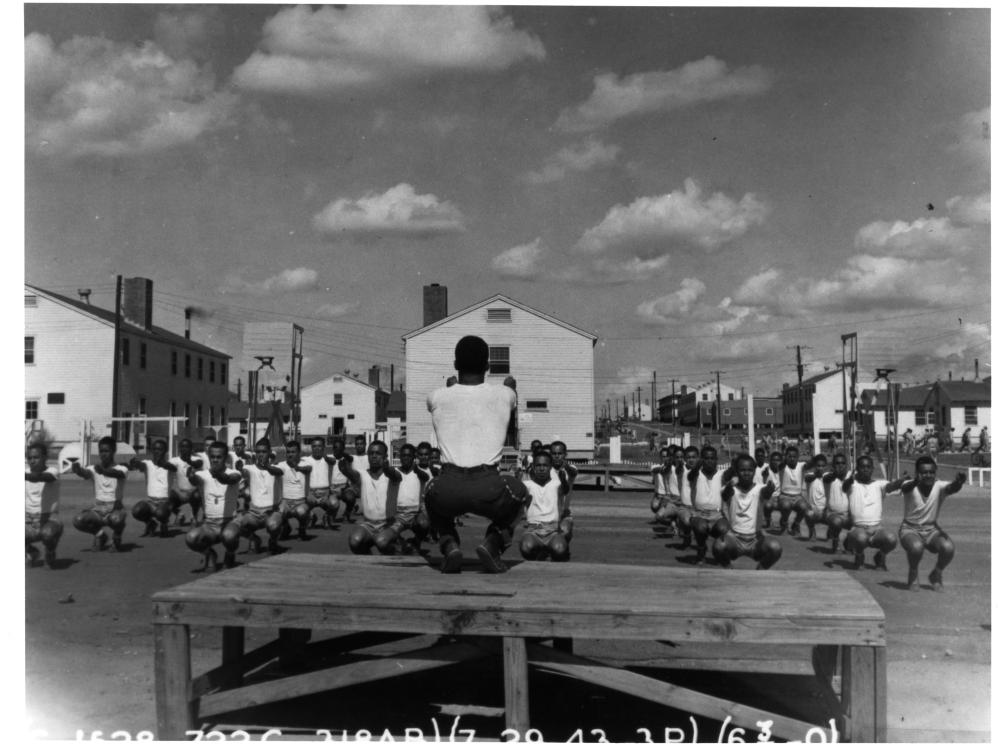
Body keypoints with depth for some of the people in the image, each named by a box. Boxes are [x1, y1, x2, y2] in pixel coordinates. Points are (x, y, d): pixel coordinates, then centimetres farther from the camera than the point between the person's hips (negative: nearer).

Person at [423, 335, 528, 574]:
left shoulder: (437, 398, 8)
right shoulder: (503, 395, 8)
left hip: (449, 491, 1)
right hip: (489, 489, -1)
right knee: (518, 491, 33)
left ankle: (450, 545, 12)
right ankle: (492, 543, 10)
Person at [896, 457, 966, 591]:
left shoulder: (939, 487, -13)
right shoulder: (911, 487, -17)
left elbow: (951, 488, -36)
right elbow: (906, 488, -42)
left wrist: (958, 482, -62)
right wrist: (916, 481, -68)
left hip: (931, 530, 2)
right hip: (910, 529, -2)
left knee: (948, 547, -28)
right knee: (916, 547, -36)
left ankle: (936, 575, 5)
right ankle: (912, 575, -2)